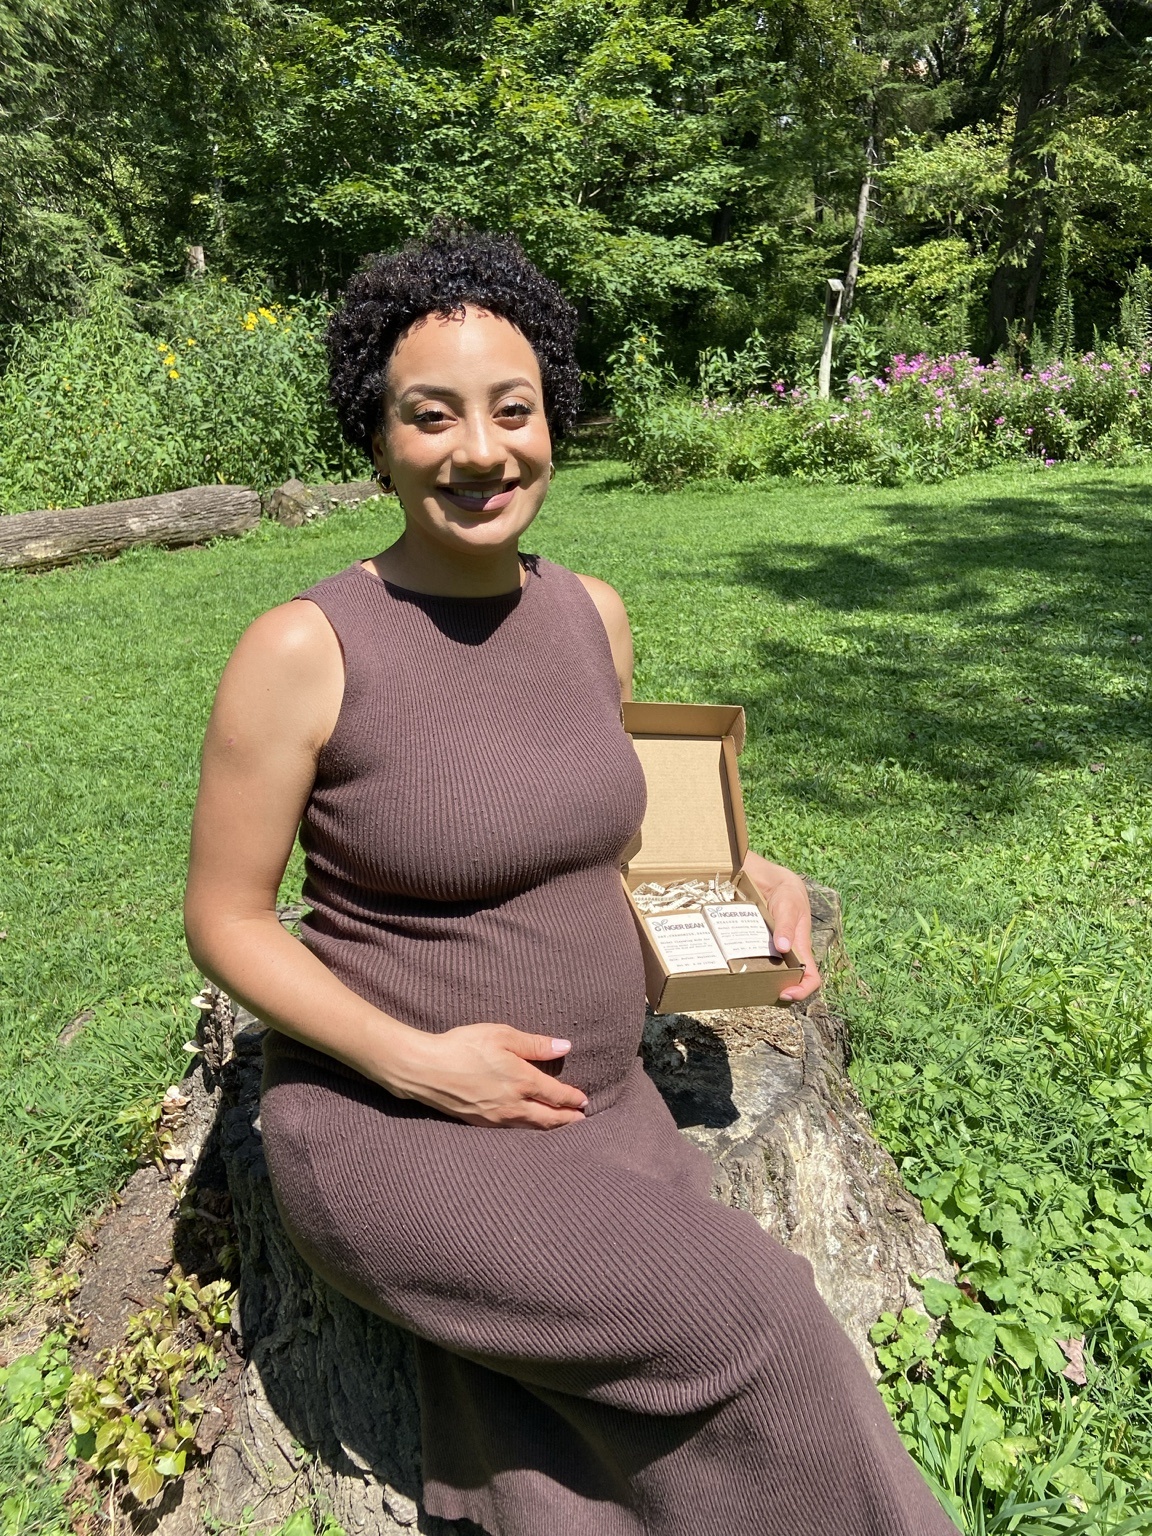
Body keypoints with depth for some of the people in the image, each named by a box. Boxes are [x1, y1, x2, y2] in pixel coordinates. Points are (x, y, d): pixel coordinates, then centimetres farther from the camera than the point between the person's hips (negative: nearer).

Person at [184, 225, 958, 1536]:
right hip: (388, 1131, -4)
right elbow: (224, 921, -9)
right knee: (743, 1328, -15)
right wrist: (413, 1060, -20)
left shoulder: (592, 614, 1)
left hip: (602, 1109, 5)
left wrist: (739, 873, 0)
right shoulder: (302, 652, -16)